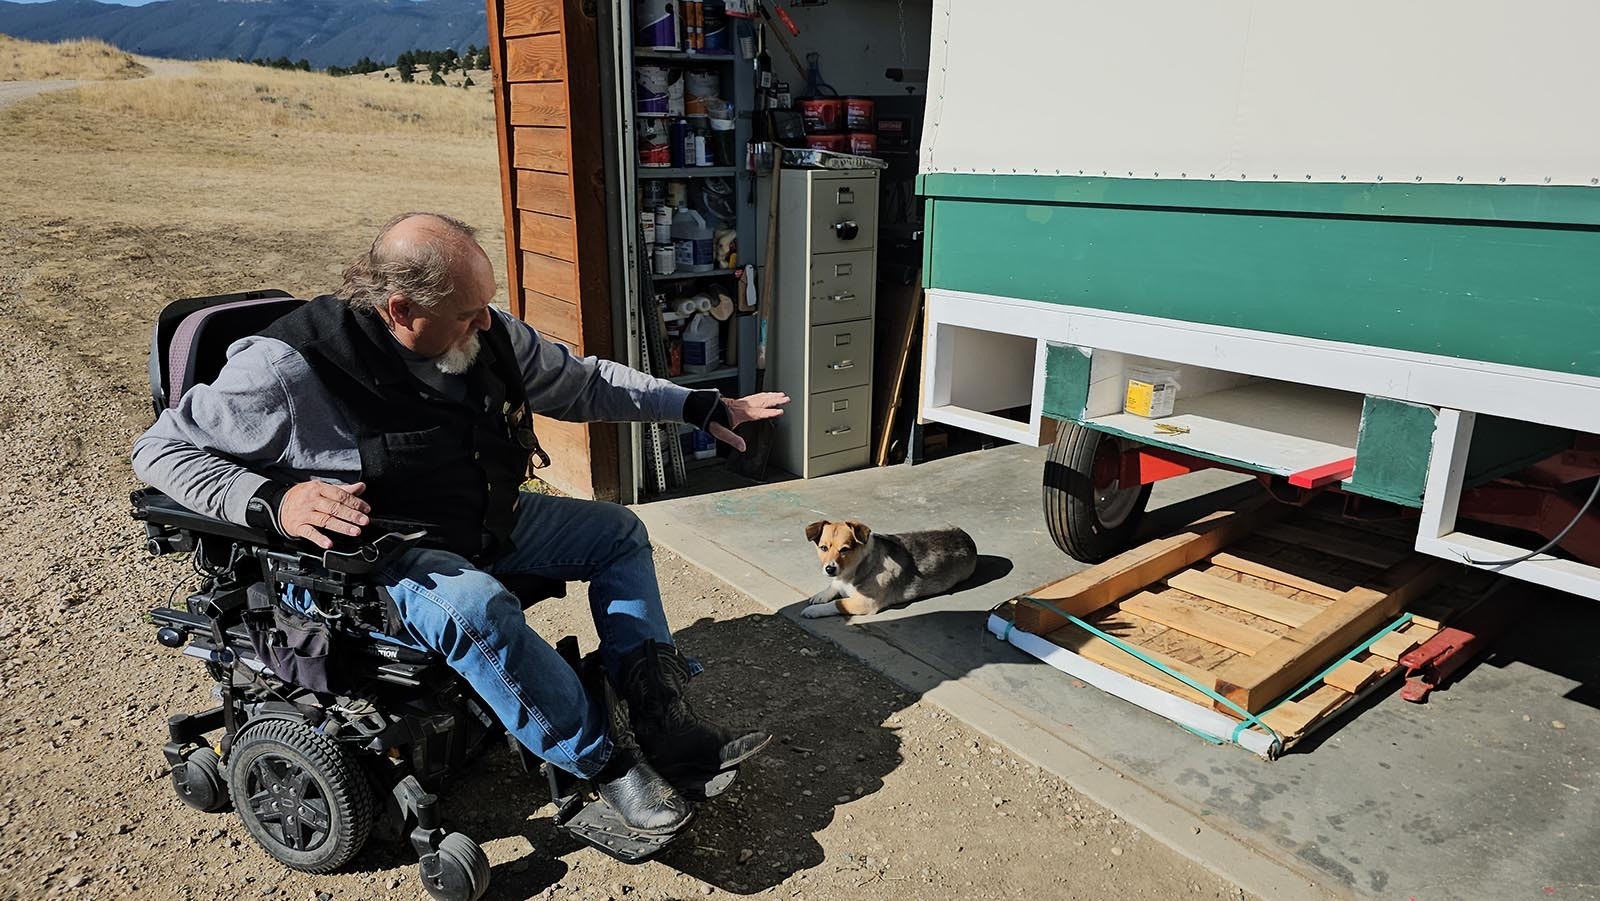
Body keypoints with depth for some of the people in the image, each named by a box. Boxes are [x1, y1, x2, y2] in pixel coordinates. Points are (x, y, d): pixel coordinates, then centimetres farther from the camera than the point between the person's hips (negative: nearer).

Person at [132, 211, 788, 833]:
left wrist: (702, 408, 6)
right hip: (373, 553, -7)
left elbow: (582, 383, 7)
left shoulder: (487, 334, -5)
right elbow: (161, 448, -11)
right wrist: (271, 500, -31)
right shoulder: (287, 368, -22)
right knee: (475, 606, -37)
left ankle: (660, 721, -3)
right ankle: (604, 760, -16)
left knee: (619, 533, 5)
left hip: (487, 521, 8)